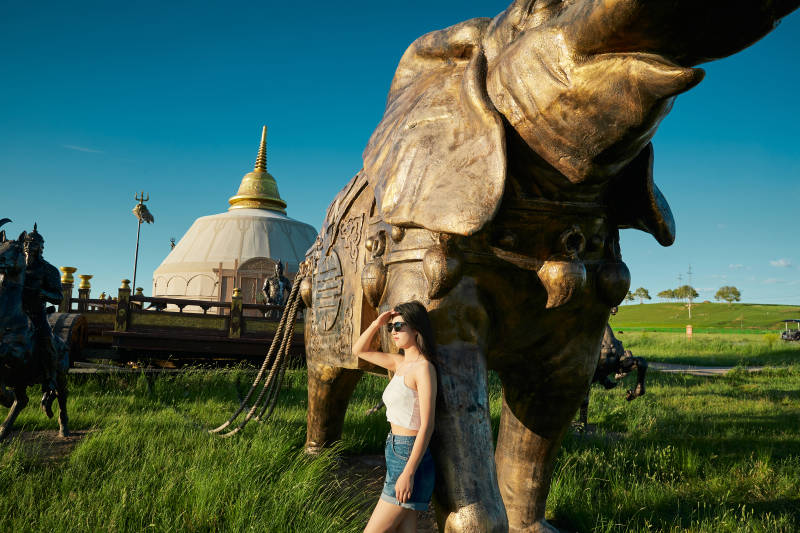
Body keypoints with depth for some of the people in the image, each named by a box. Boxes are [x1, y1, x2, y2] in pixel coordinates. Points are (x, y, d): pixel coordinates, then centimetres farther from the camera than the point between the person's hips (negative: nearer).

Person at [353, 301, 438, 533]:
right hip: (396, 453, 8)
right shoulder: (400, 362, 10)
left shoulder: (423, 368, -15)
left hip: (410, 456, -8)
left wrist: (409, 472, -21)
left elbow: (427, 425, -19)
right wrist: (377, 323, 6)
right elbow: (359, 350, 21)